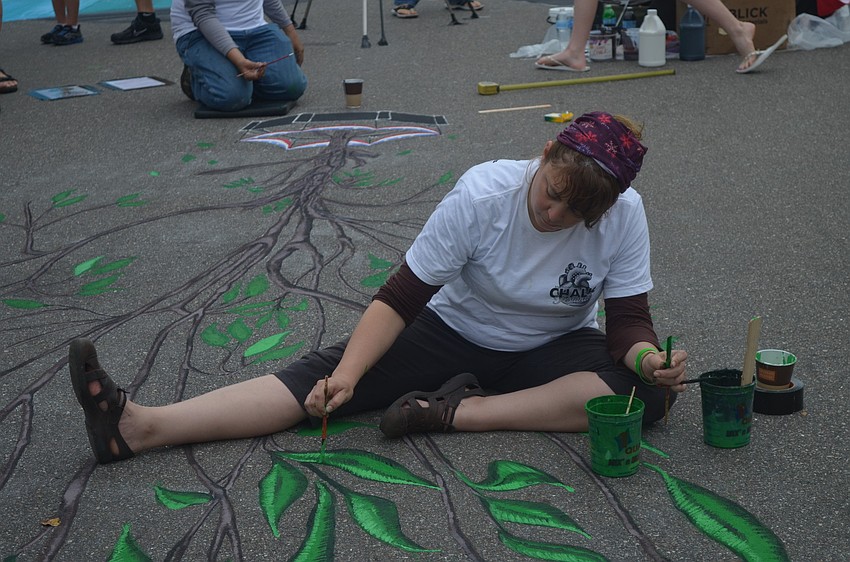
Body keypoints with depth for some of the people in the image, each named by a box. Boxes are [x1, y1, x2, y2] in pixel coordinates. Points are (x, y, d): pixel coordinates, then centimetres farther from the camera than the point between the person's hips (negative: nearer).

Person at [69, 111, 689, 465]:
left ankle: (456, 412, -30)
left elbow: (629, 320, -15)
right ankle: (140, 426, -34)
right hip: (455, 332, -1)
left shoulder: (623, 215, -19)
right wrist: (345, 376, -34)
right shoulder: (481, 195, -22)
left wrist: (649, 358, -39)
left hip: (554, 349, 1)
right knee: (332, 370, -21)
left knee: (646, 391, -29)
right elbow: (401, 298, -22)